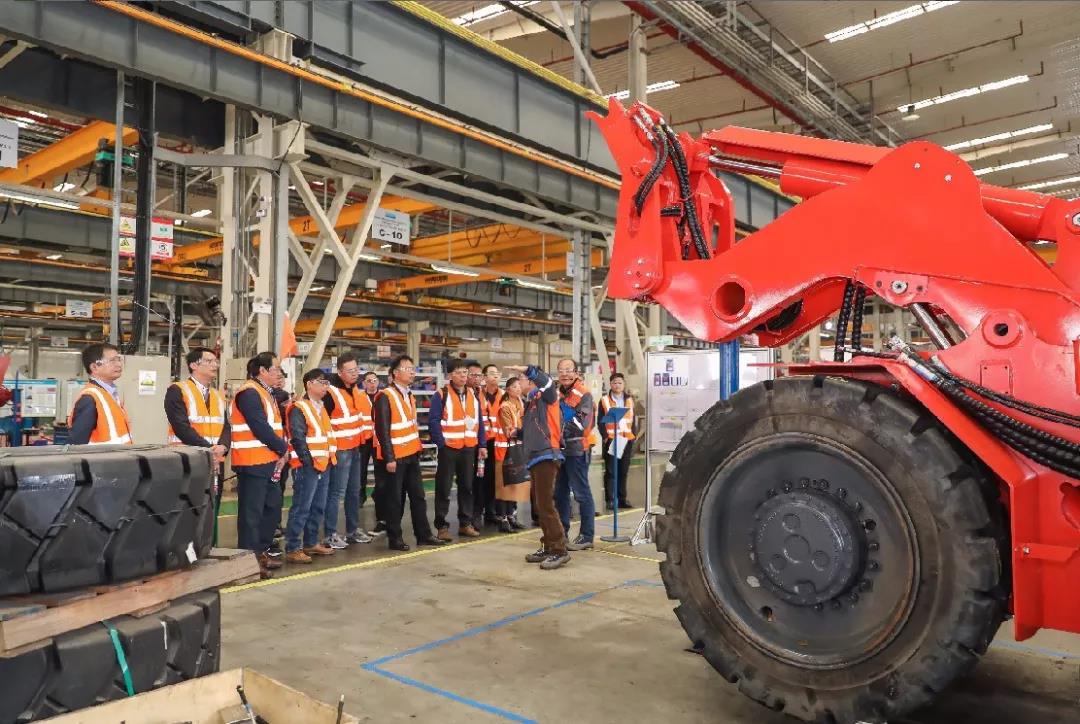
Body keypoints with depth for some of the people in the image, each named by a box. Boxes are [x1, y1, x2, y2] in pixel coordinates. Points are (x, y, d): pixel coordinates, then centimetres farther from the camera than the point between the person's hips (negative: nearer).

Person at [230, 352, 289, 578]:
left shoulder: (265, 393, 17)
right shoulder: (249, 393, -14)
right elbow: (260, 428, -21)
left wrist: (281, 449, 0)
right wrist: (283, 449, -10)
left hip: (268, 461, 10)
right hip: (252, 463, -10)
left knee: (272, 507, 16)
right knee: (252, 511, -3)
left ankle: (261, 552, 27)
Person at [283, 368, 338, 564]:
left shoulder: (321, 407, 18)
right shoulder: (298, 408, -11)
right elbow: (298, 439, -17)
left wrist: (331, 455, 13)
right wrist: (309, 461, -17)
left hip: (324, 465, 9)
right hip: (307, 466, -9)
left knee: (318, 507, 14)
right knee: (301, 508, -7)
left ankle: (311, 543, 24)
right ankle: (292, 549, -3)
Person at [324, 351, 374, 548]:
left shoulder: (354, 387, 8)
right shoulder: (330, 392, -19)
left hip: (355, 447, 9)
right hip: (340, 449, -9)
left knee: (354, 490, 16)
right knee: (337, 492, -6)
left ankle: (353, 529, 27)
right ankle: (331, 534, 3)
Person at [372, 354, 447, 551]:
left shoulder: (409, 396, 13)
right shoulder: (385, 397, -14)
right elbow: (382, 431, -18)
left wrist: (418, 448, 15)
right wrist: (389, 458, -20)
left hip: (412, 455, 8)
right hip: (395, 457, -8)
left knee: (418, 496, 11)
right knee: (394, 499, 2)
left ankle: (424, 535, 19)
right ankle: (394, 538, 13)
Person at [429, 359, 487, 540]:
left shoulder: (473, 395, 10)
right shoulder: (441, 395, -7)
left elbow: (479, 422, 12)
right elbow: (433, 421, -12)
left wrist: (482, 445, 7)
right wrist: (441, 443, -17)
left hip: (469, 448, 5)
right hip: (449, 448, -5)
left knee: (467, 486, 11)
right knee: (444, 488, 0)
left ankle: (465, 523, 21)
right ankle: (442, 526, 8)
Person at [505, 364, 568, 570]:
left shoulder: (547, 398, -1)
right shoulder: (531, 404, 21)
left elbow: (548, 383, -24)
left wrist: (526, 370, -27)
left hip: (547, 456, -9)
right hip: (536, 457, 9)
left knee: (546, 505, -12)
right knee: (541, 506, 12)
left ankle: (560, 551, -8)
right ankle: (548, 548, 20)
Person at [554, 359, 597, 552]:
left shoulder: (583, 394, -10)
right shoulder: (557, 393, 13)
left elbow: (581, 423, -19)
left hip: (576, 449, -8)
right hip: (559, 449, 8)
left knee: (581, 493, -4)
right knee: (560, 492, 14)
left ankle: (587, 536, 3)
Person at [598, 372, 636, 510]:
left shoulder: (629, 400, 15)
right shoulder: (604, 400, 3)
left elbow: (633, 420, 17)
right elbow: (601, 420, -2)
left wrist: (633, 437, 9)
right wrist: (606, 436, -12)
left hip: (627, 440, 4)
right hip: (611, 439, -4)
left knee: (624, 471, 7)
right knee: (610, 471, -2)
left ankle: (622, 499, 14)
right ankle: (610, 500, 1)